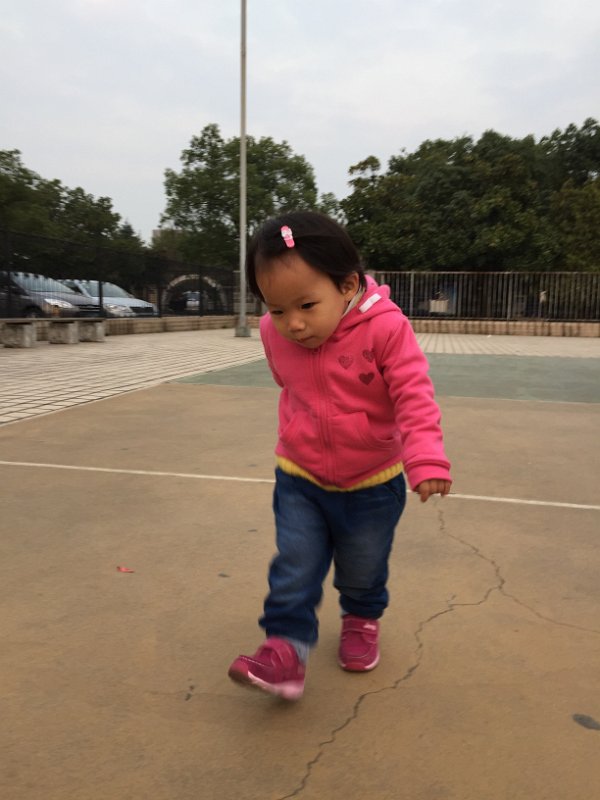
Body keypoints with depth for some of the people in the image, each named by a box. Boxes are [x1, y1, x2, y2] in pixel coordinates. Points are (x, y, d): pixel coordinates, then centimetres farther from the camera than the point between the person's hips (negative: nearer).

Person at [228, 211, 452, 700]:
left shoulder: (385, 328, -25)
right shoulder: (275, 334, -11)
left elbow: (414, 397, -23)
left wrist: (426, 459, -34)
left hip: (372, 484, -1)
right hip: (300, 481, 2)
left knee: (363, 569, 17)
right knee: (294, 569, -2)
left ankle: (362, 619, 46)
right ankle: (286, 647, 13)